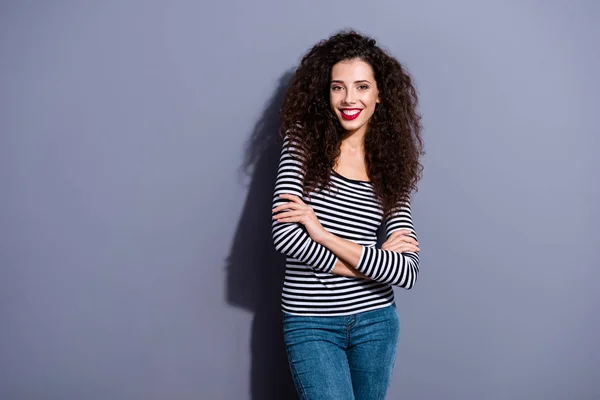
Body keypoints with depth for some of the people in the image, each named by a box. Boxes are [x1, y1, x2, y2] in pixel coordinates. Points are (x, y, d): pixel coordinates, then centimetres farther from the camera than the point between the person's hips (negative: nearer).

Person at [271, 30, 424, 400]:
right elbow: (285, 234, -17)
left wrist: (324, 235, -17)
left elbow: (408, 273, -10)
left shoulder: (390, 166, 1)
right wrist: (373, 262, -12)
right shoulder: (303, 144, -4)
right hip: (311, 326, -2)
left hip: (375, 322, 3)